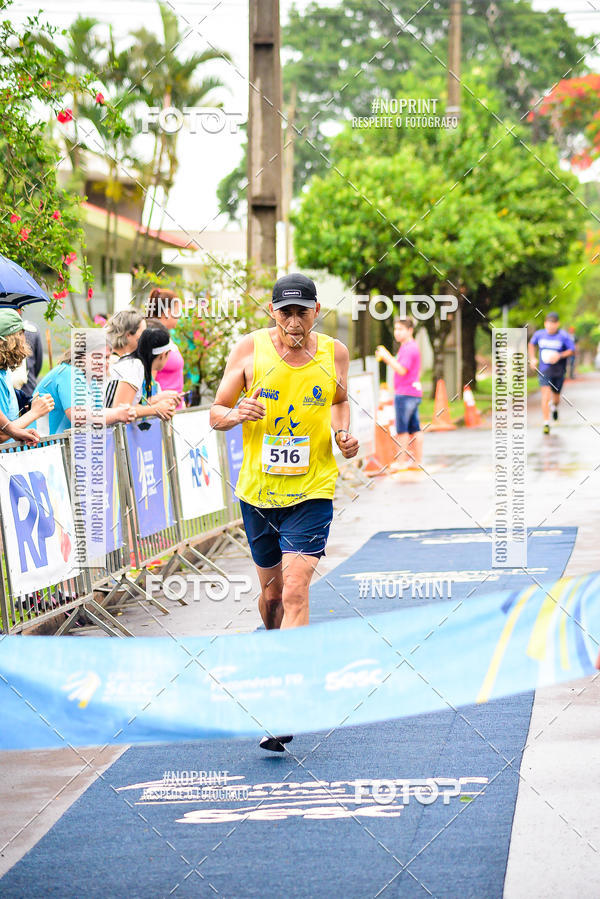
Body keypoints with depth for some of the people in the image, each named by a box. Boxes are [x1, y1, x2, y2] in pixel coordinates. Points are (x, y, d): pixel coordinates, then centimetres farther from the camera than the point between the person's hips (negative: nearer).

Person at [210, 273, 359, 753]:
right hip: (257, 491, 2)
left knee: (295, 591, -15)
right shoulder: (250, 349, -4)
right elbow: (216, 413, 2)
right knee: (271, 591, 14)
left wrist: (344, 434, -1)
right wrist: (238, 414, -21)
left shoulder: (334, 353, 0)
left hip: (312, 491, -2)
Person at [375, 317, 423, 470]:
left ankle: (402, 461, -4)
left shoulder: (409, 348, -13)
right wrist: (386, 358, 11)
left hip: (405, 394, -10)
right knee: (415, 429, 9)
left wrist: (387, 357, -17)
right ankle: (417, 461, 10)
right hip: (414, 393, 10)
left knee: (402, 429, -6)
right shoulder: (410, 347, 19)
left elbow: (402, 370, -21)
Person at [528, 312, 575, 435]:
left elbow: (572, 350, -6)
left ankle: (554, 406, 51)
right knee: (545, 395, -17)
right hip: (544, 370, 0)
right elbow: (532, 344, 18)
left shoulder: (563, 336, -10)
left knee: (556, 398, 12)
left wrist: (560, 356, -22)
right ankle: (546, 423, -13)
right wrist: (532, 358, 5)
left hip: (558, 371, 0)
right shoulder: (539, 334, -2)